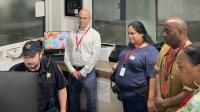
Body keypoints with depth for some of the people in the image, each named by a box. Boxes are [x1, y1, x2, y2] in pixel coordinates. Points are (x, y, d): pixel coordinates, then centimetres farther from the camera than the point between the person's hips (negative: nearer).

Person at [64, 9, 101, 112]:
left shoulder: (94, 34, -4)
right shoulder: (72, 35, 7)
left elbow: (95, 56, -9)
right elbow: (67, 54, 7)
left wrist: (83, 72, -11)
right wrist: (72, 70, -6)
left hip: (87, 72, -4)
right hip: (73, 72, 4)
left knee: (91, 100, 4)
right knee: (73, 99, 15)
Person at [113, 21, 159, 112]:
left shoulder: (150, 51, -17)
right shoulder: (130, 45, 6)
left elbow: (153, 77, -21)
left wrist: (151, 99, -24)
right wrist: (118, 65, 10)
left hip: (138, 96, -7)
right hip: (124, 93, 7)